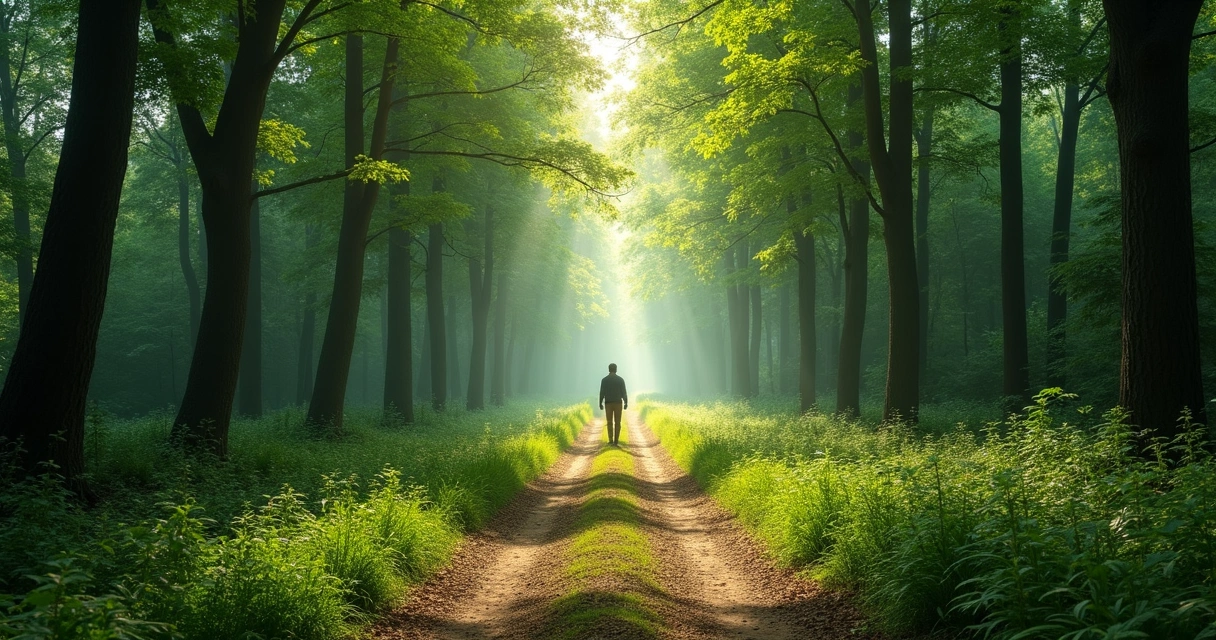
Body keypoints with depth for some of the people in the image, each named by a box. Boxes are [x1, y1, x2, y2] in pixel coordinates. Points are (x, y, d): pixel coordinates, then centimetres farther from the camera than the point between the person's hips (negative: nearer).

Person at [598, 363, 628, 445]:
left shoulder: (604, 380, -3)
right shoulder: (620, 379, -3)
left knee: (609, 422, 5)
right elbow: (624, 393, -4)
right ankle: (616, 440, 1)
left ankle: (611, 440, -1)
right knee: (617, 422, 5)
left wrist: (600, 403, 2)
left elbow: (602, 393, -5)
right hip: (618, 403, 0)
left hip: (608, 403, 0)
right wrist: (626, 403, 3)